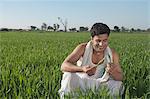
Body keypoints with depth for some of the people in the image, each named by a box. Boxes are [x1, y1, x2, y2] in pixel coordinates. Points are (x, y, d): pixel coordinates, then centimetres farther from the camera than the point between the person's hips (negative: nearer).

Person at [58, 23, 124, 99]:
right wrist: (82, 69, -44)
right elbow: (63, 66, -26)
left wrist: (112, 72, -34)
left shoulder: (112, 54, -10)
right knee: (69, 75, -30)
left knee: (118, 84, -16)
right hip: (79, 83, -2)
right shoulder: (83, 48, -18)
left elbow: (120, 78, -9)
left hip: (97, 84, 3)